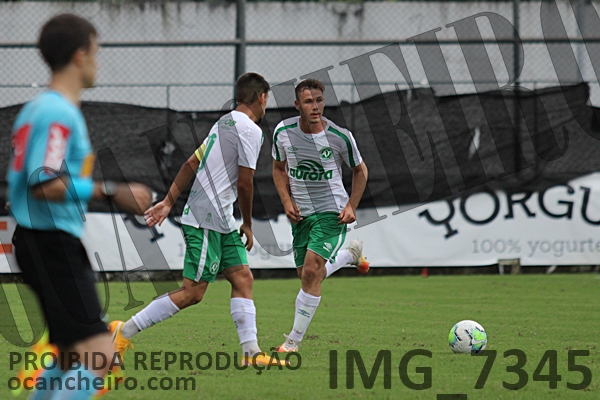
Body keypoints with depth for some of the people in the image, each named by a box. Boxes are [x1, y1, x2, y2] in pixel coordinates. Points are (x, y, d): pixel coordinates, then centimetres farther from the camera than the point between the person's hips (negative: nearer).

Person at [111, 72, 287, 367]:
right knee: (192, 293, -9)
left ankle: (251, 352, 2)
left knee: (242, 279, 6)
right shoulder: (249, 130, -12)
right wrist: (247, 225, 0)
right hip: (207, 220, -10)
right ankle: (125, 331, -6)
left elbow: (192, 164, 17)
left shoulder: (224, 123, 16)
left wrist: (169, 201, 18)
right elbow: (245, 183, -12)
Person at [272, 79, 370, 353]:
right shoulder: (283, 132, -6)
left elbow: (360, 170, 5)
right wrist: (287, 201, -3)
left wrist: (351, 206, -6)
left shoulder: (340, 137, -13)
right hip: (300, 214, 4)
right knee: (307, 275, 12)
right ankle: (351, 253, 43)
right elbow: (279, 168, 12)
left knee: (311, 271, -19)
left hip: (331, 212, -4)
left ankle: (294, 341, -9)